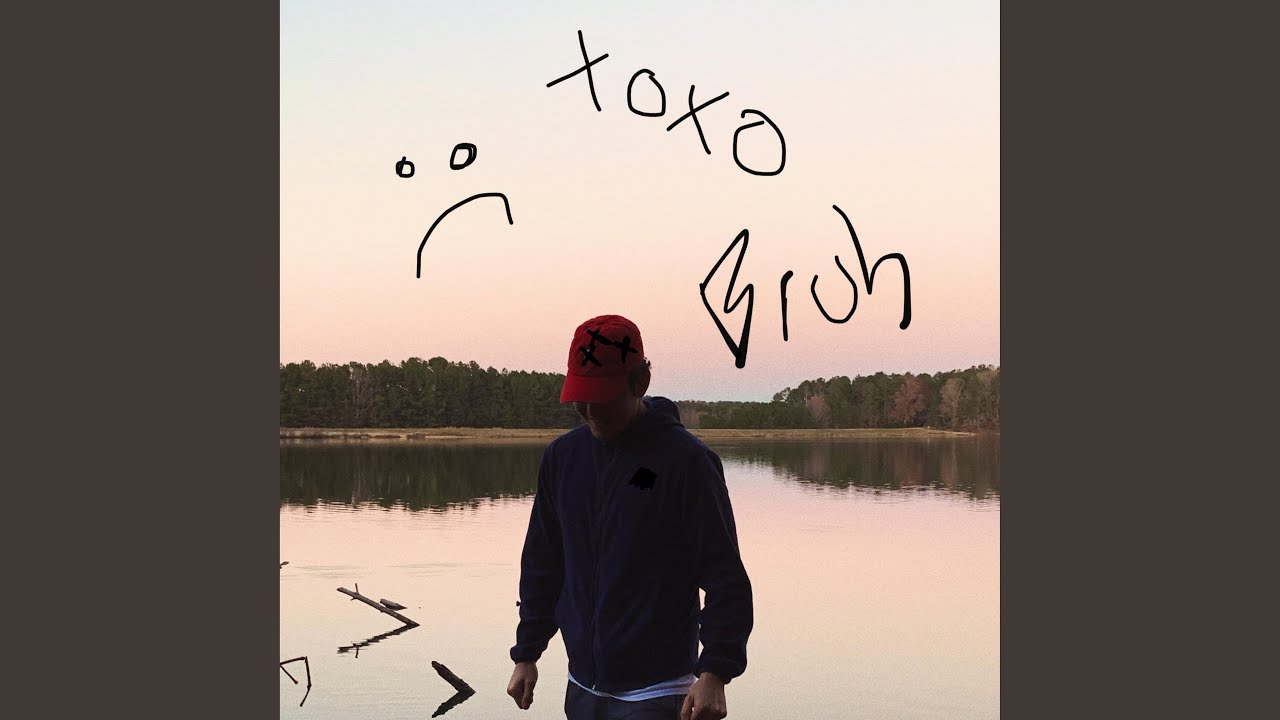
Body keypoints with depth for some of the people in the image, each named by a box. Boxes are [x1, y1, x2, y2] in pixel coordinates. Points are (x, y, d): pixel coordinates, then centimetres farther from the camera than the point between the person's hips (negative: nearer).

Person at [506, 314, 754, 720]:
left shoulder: (685, 461, -10)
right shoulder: (561, 457, 7)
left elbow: (725, 577, -11)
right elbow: (541, 566, 17)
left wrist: (714, 673, -19)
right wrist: (526, 654, 15)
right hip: (582, 687, 6)